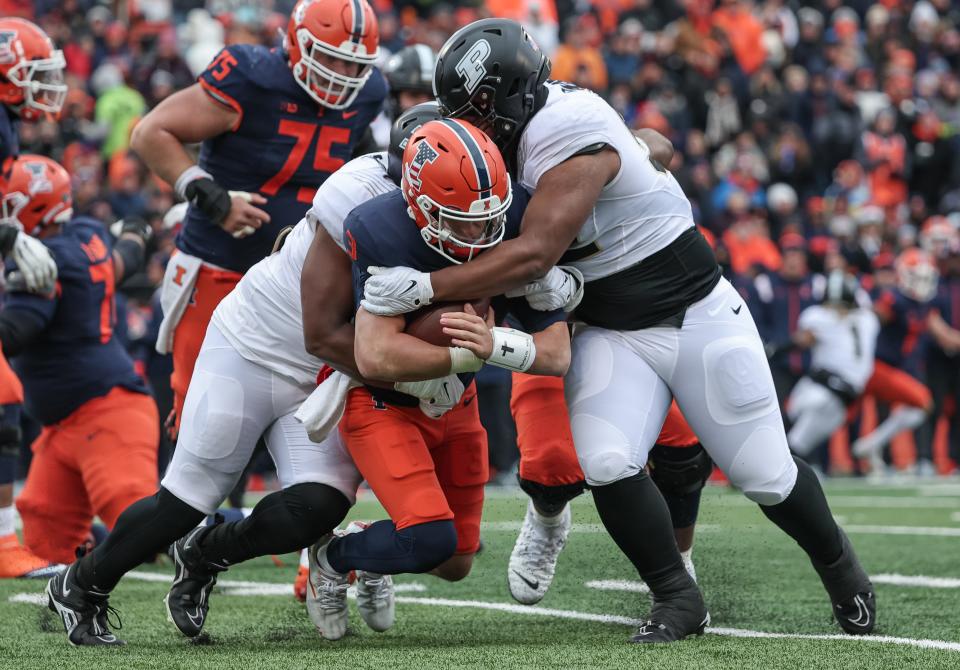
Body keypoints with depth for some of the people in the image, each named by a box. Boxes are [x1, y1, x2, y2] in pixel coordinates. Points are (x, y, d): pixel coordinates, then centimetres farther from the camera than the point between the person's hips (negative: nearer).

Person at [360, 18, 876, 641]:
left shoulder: (573, 137, -27)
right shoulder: (524, 138, -2)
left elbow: (534, 255, -32)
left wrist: (423, 287, -32)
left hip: (698, 317, -6)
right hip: (613, 336, 6)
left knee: (768, 476, 3)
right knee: (608, 463, -18)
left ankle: (840, 567, 31)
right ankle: (677, 599, -1)